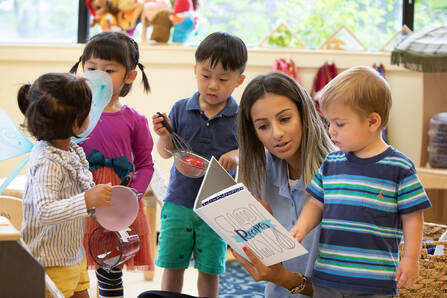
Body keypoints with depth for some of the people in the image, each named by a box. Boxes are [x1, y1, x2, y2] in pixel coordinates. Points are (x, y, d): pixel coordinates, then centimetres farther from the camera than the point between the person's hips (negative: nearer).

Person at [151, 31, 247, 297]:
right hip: (179, 202, 2)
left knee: (210, 270, 6)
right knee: (172, 266, 6)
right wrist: (165, 137, -14)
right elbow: (166, 153, 6)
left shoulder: (240, 117, -5)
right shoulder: (181, 110, 0)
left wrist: (236, 156, -23)